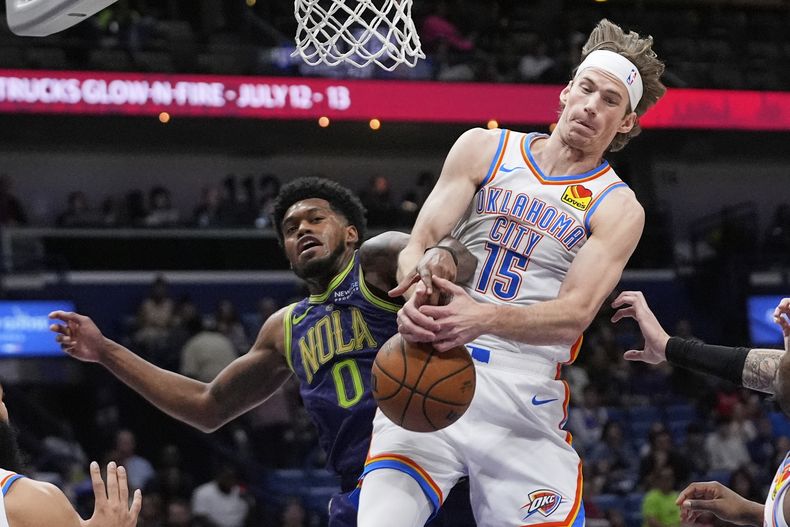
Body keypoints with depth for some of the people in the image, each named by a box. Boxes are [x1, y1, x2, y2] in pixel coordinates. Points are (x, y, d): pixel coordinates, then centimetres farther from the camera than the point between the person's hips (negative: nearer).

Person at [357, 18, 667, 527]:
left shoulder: (618, 209, 4)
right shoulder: (484, 149, 11)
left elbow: (575, 314, -9)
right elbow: (420, 242, 4)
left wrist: (484, 318, -29)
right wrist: (419, 294, -22)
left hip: (526, 396, 0)